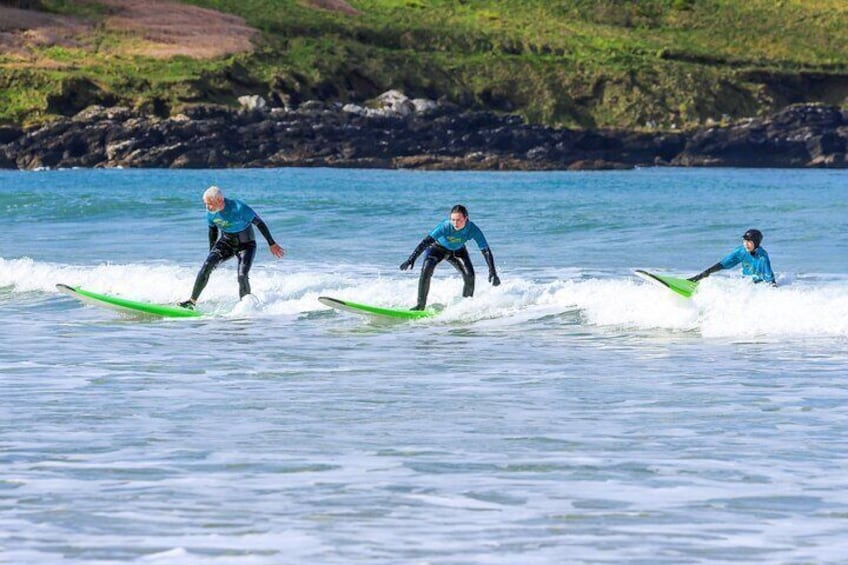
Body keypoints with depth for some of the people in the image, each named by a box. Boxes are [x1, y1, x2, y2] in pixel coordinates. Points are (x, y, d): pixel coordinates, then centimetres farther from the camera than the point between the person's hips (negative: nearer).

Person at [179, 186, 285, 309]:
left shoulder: (239, 208, -29)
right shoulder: (210, 212, -12)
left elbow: (259, 223, -18)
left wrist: (272, 244, -12)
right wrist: (212, 254, 13)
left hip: (246, 245, -4)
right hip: (226, 242, 4)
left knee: (242, 276, -23)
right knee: (207, 266, -18)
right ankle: (192, 301, -15)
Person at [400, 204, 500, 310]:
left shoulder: (473, 230, -32)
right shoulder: (445, 226, -38)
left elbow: (486, 250, -27)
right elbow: (426, 242, -40)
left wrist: (492, 273, -34)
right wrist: (411, 259, -48)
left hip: (458, 251, 2)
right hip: (438, 247, -2)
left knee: (469, 275, -18)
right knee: (426, 269, -27)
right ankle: (420, 305, -19)